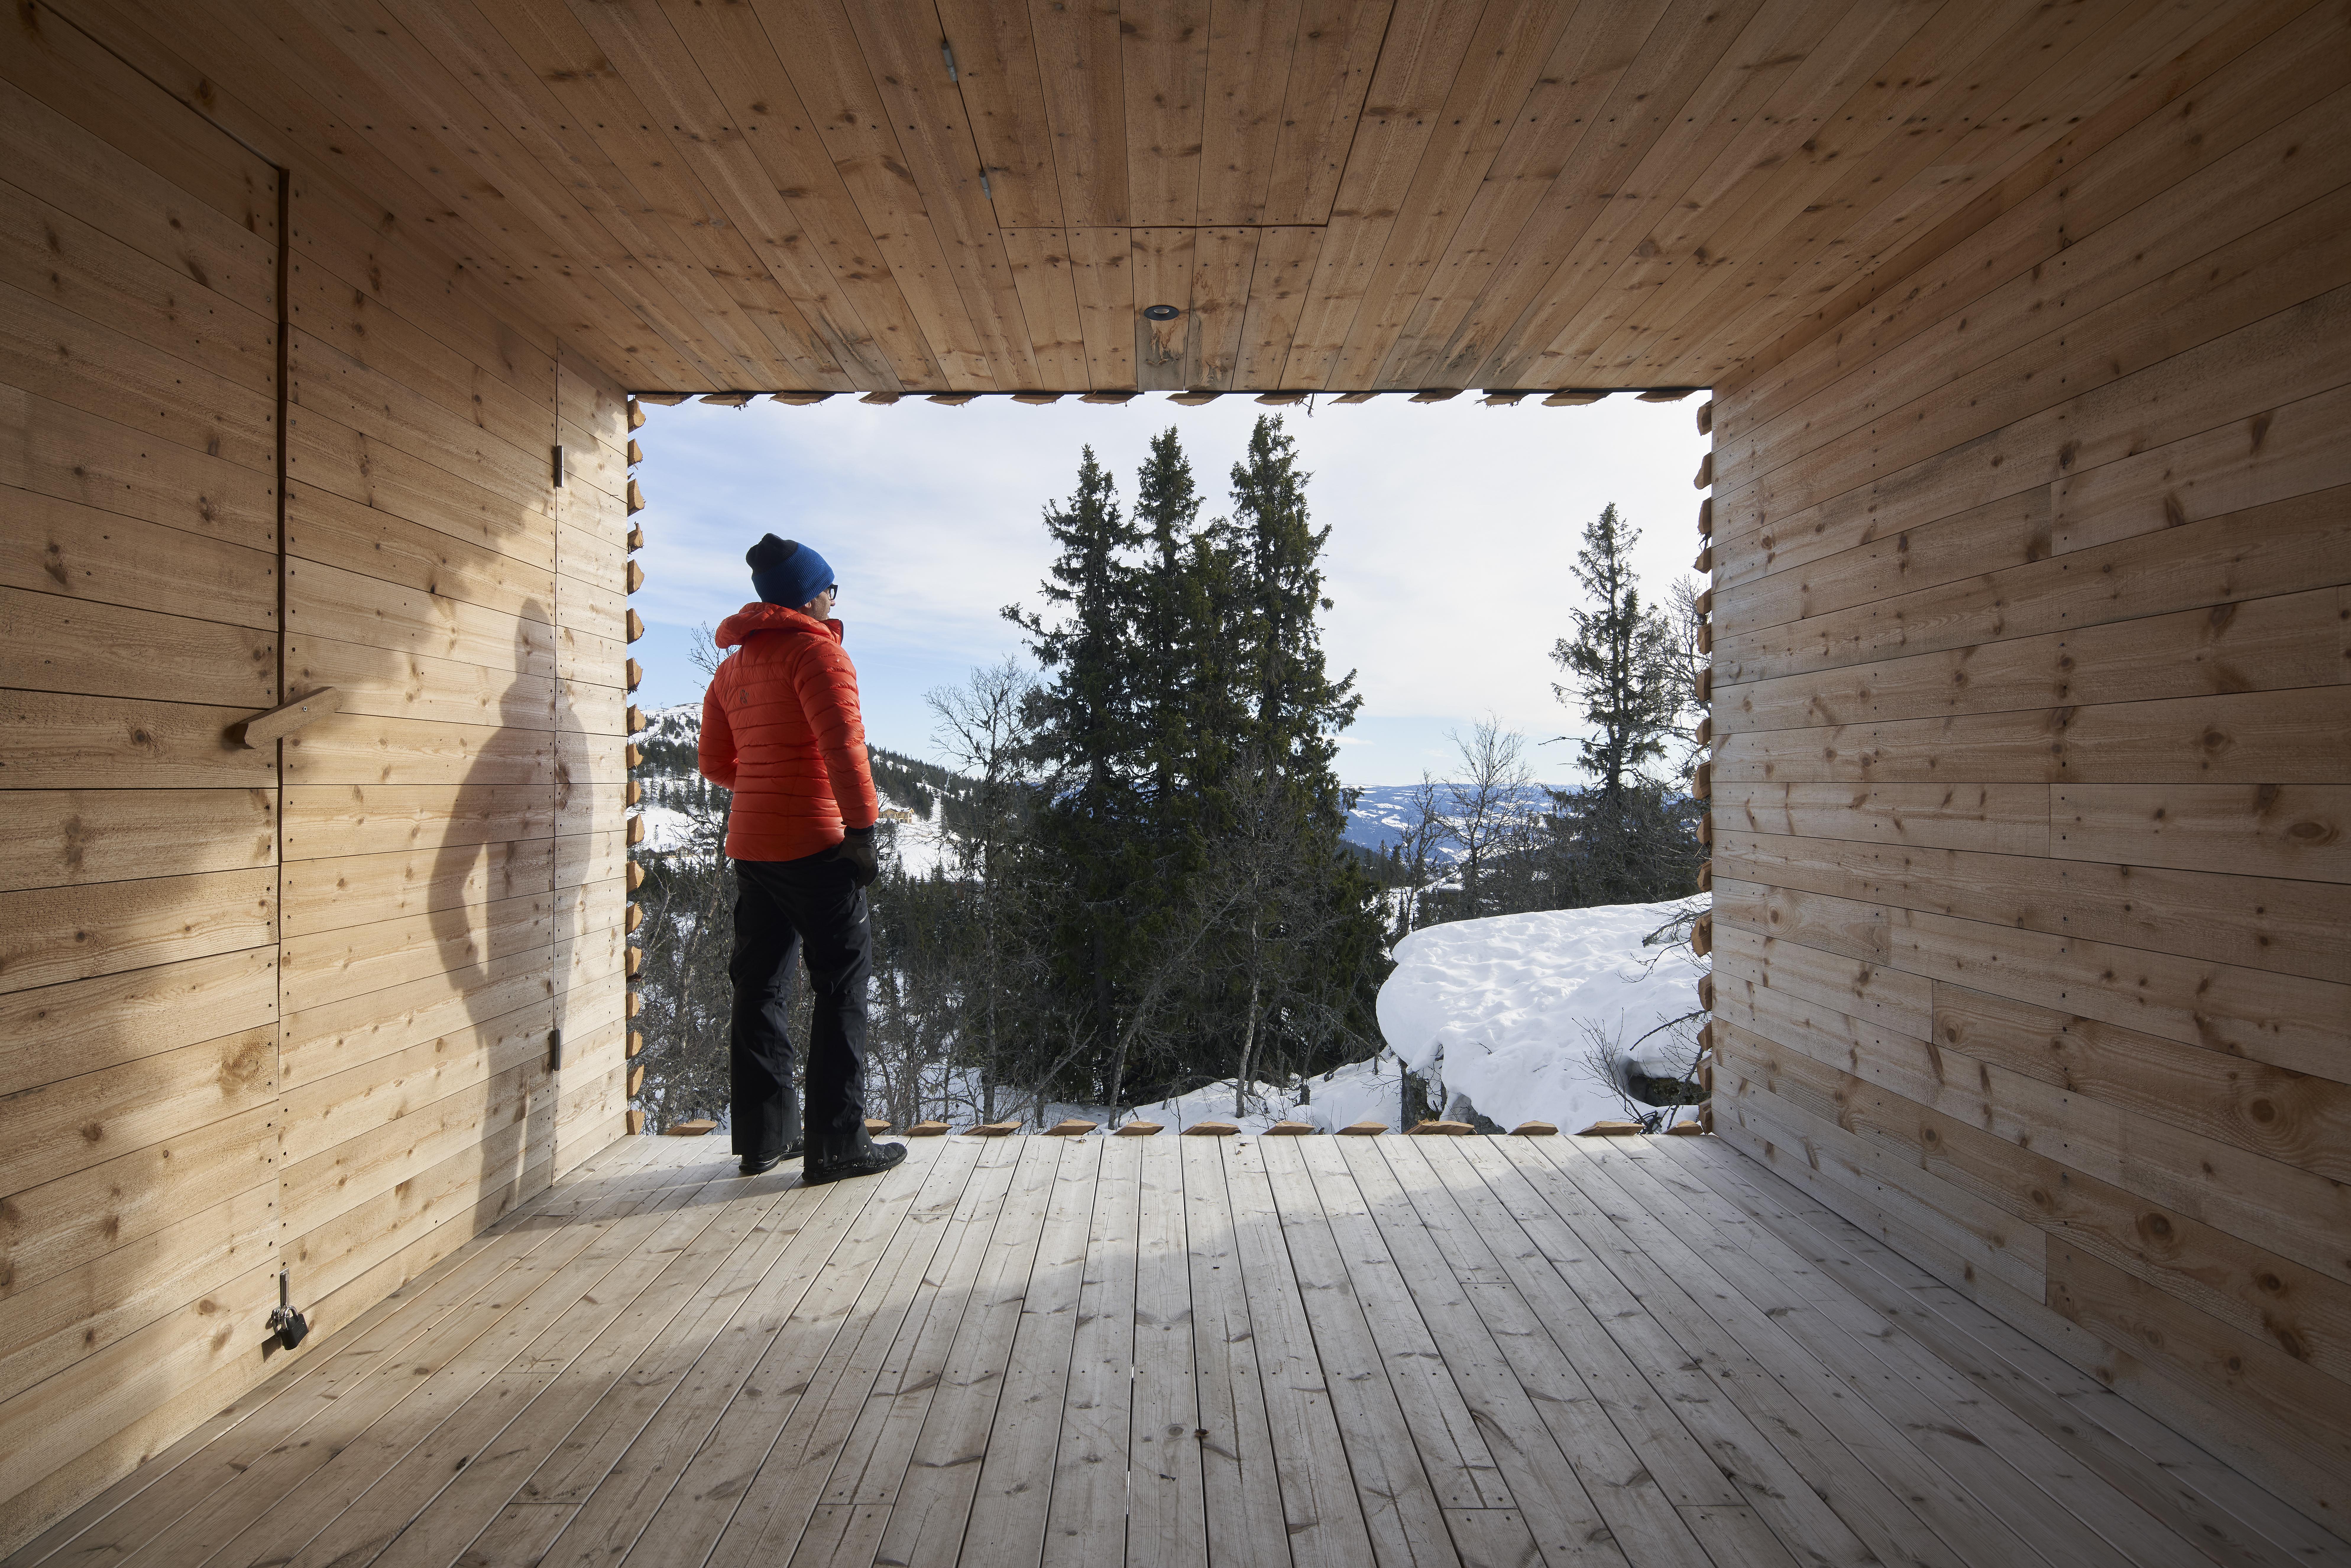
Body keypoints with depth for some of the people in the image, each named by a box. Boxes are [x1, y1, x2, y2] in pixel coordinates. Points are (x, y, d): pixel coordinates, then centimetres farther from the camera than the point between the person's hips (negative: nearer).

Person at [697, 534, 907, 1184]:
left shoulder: (733, 665, 16)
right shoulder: (817, 651, -8)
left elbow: (715, 763, 19)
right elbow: (843, 745, -20)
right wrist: (862, 827, -20)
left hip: (750, 844, 8)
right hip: (813, 844, -8)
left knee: (760, 986, 13)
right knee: (842, 986, -1)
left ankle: (763, 1135, 22)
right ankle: (836, 1144, 2)